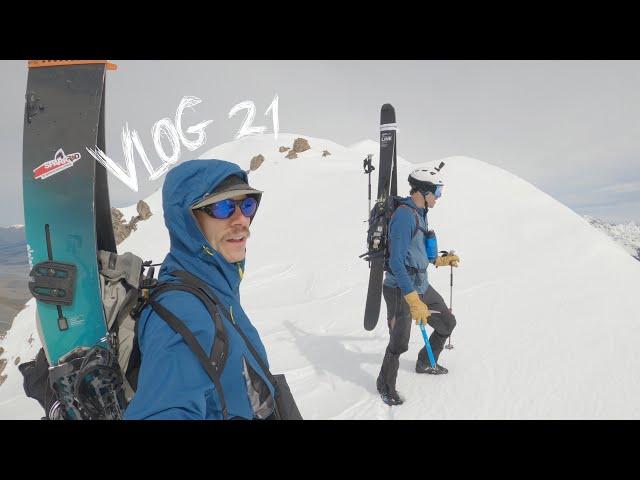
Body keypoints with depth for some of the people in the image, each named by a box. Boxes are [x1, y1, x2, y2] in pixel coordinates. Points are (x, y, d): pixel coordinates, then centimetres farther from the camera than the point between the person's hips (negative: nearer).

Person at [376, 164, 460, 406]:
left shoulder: (419, 213, 8)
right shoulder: (404, 216, -22)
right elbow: (396, 262, -27)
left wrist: (441, 260, 24)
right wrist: (414, 301, -30)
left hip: (421, 286, 10)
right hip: (401, 290, -10)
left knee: (448, 323, 20)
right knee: (399, 343, -3)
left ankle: (425, 363, 43)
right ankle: (385, 386, 24)